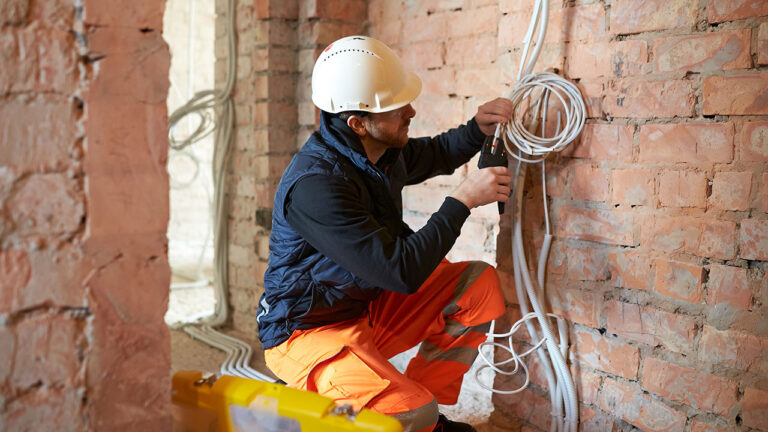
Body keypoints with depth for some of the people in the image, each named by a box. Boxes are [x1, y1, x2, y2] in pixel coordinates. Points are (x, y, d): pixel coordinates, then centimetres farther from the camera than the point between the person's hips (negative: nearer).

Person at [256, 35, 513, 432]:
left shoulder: (383, 150, -2)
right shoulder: (314, 184, -29)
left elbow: (436, 155, 23)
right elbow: (403, 272, -29)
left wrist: (477, 128, 3)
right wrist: (463, 200, -22)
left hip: (368, 309, 9)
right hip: (308, 330, -9)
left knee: (480, 283, 1)